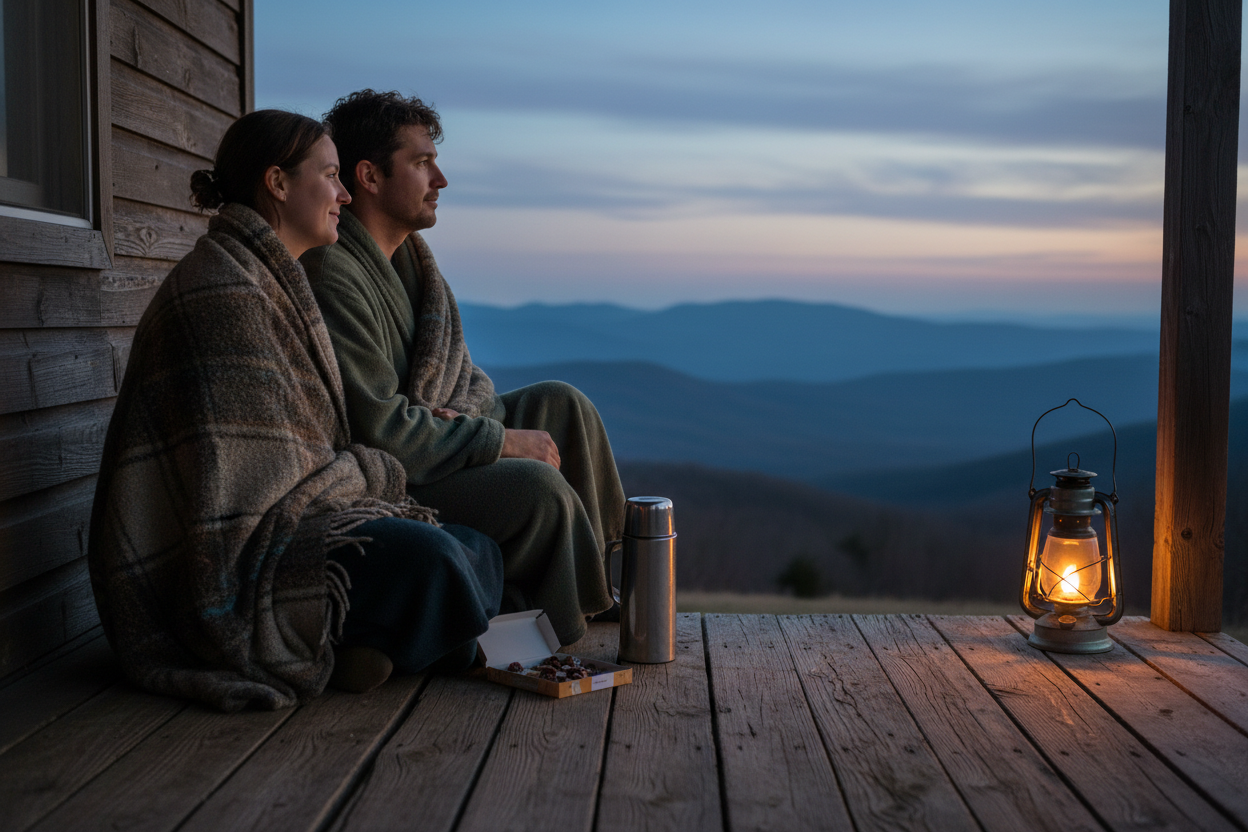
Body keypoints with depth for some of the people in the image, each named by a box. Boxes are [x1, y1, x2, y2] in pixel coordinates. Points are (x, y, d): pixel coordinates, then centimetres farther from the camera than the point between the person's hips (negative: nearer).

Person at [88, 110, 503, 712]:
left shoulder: (271, 281, 18)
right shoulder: (223, 289, -16)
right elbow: (265, 471, -19)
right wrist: (376, 472, -4)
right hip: (230, 562, -10)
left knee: (479, 554, -1)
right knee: (423, 559, -31)